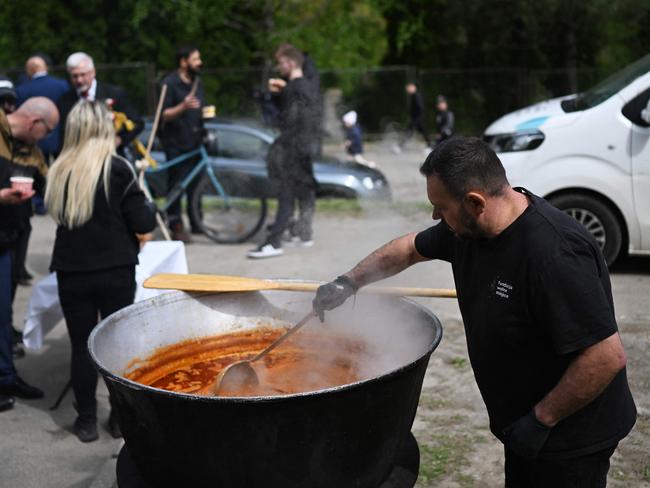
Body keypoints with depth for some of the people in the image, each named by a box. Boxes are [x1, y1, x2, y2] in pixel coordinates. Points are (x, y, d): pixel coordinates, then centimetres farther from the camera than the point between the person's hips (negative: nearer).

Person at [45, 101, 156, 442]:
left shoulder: (59, 170, 2)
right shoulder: (117, 168, -10)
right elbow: (142, 223, -10)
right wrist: (149, 206, 9)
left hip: (71, 272, 3)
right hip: (115, 271, -2)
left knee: (81, 346, 10)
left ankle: (86, 421, 18)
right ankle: (120, 418, 19)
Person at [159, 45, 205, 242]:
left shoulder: (197, 82, 14)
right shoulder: (170, 83, -9)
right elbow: (164, 115, -14)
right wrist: (183, 106, -31)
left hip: (195, 140, 6)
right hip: (176, 143, -6)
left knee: (195, 184, 8)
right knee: (177, 184, -5)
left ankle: (196, 223, 18)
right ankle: (176, 227, 1)